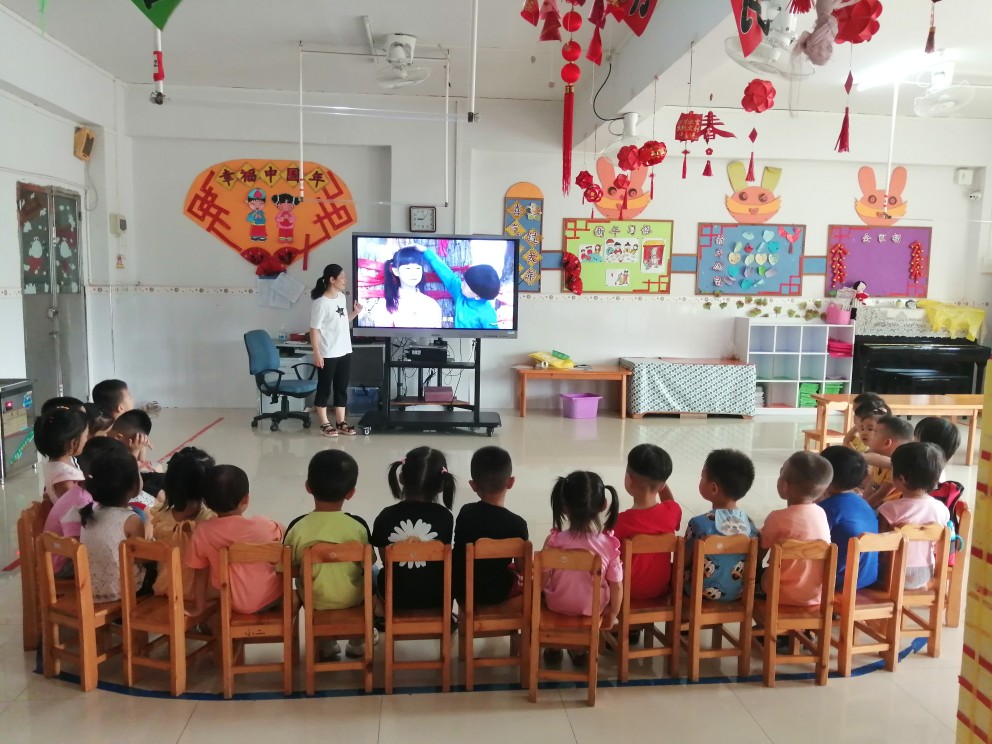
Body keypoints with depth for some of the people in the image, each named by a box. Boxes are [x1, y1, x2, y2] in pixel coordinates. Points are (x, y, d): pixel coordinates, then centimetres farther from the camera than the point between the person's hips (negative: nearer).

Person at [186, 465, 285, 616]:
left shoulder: (202, 532, -15)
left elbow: (201, 575, -4)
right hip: (269, 598, -2)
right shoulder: (262, 525, -17)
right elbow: (281, 532, 6)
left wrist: (198, 607, 9)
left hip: (235, 604, 2)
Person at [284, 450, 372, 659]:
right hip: (353, 599, -1)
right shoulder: (358, 525, -19)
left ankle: (326, 643, 40)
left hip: (314, 601, 1)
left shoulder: (297, 526, -19)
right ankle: (358, 642, 40)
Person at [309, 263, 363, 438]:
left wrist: (355, 313, 3)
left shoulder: (342, 297, 8)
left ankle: (341, 422, 21)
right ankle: (325, 424, 15)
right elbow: (314, 329, -15)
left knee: (341, 388, 12)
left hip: (344, 352, 8)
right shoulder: (320, 303, -16)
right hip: (327, 355, -7)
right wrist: (317, 354, -18)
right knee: (324, 388, 5)